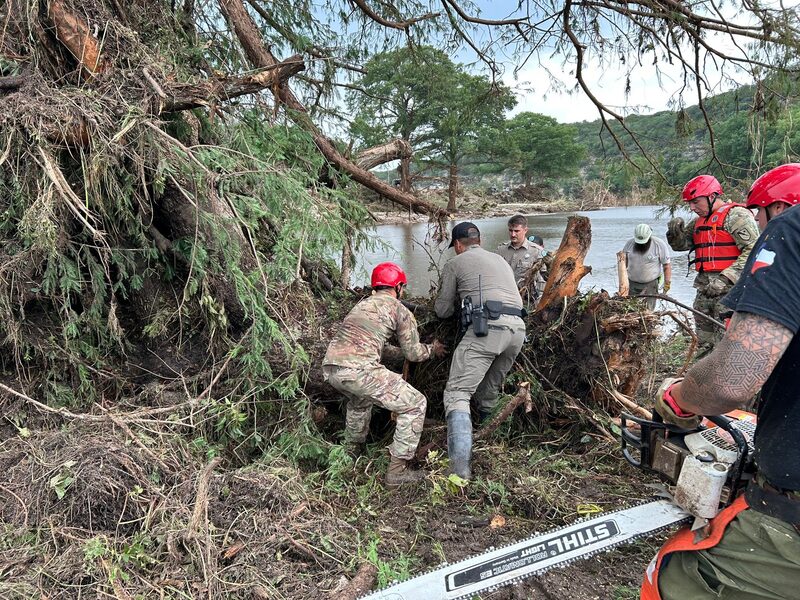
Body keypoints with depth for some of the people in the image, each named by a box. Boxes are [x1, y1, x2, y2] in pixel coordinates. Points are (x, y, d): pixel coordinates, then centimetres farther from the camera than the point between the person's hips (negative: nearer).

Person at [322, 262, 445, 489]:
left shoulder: (361, 304, 27)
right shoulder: (400, 311, 9)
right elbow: (413, 354, 14)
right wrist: (433, 349, 35)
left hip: (329, 367, 8)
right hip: (358, 369, -8)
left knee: (360, 399, 39)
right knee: (415, 405, 5)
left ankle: (353, 452, 50)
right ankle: (397, 471, 4)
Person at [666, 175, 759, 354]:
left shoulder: (736, 215, -8)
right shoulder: (699, 222, 18)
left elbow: (752, 250, -16)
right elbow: (680, 244, 23)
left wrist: (727, 278, -24)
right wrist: (675, 231, 0)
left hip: (728, 288, -8)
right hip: (705, 288, 8)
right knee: (705, 341, 15)